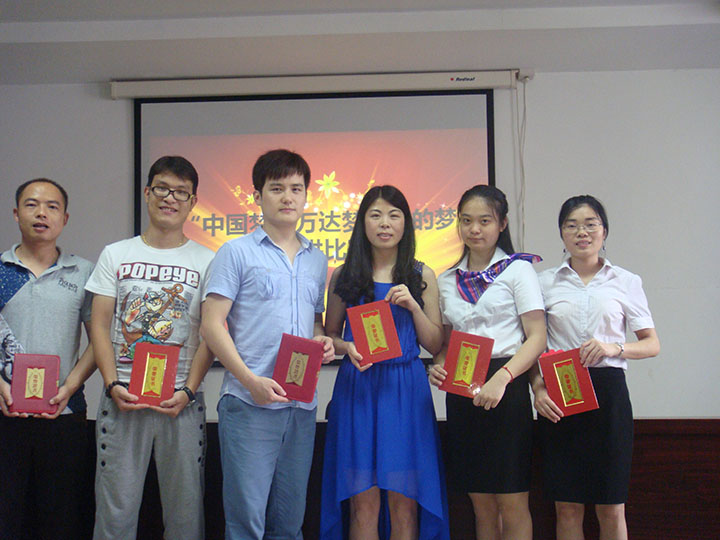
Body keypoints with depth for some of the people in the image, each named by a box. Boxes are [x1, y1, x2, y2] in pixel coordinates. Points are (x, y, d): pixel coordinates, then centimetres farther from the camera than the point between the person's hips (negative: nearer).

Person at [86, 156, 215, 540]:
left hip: (182, 399, 0)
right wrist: (112, 384, -8)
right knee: (115, 507, 3)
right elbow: (100, 326, 5)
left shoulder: (206, 261, 6)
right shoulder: (115, 255, 10)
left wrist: (188, 390, -11)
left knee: (185, 508, 4)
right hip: (122, 397, 1)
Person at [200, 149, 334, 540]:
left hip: (302, 405, 5)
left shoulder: (317, 260, 16)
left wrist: (324, 342, 1)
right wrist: (251, 380, -15)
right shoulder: (237, 252, 0)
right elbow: (211, 325, -5)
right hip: (249, 404, -5)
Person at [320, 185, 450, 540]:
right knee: (363, 499, -1)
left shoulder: (422, 277, 9)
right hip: (357, 389, 0)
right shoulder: (344, 276, 8)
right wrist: (347, 348, -8)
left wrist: (413, 306, -8)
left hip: (406, 389, 0)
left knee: (403, 499, 1)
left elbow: (435, 345, 6)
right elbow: (329, 335, 14)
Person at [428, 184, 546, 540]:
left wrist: (501, 378, -20)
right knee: (481, 503, 9)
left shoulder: (517, 269, 1)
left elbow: (537, 337, -7)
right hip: (461, 390, 4)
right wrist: (438, 367, -4)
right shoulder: (447, 280, 15)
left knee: (512, 502, -2)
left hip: (506, 389, -4)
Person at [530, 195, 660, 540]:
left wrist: (614, 348, -11)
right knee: (567, 507, 4)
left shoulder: (626, 282, 7)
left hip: (607, 392, 0)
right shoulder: (545, 282, 8)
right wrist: (537, 388, -8)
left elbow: (652, 344, 7)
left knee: (611, 509, 3)